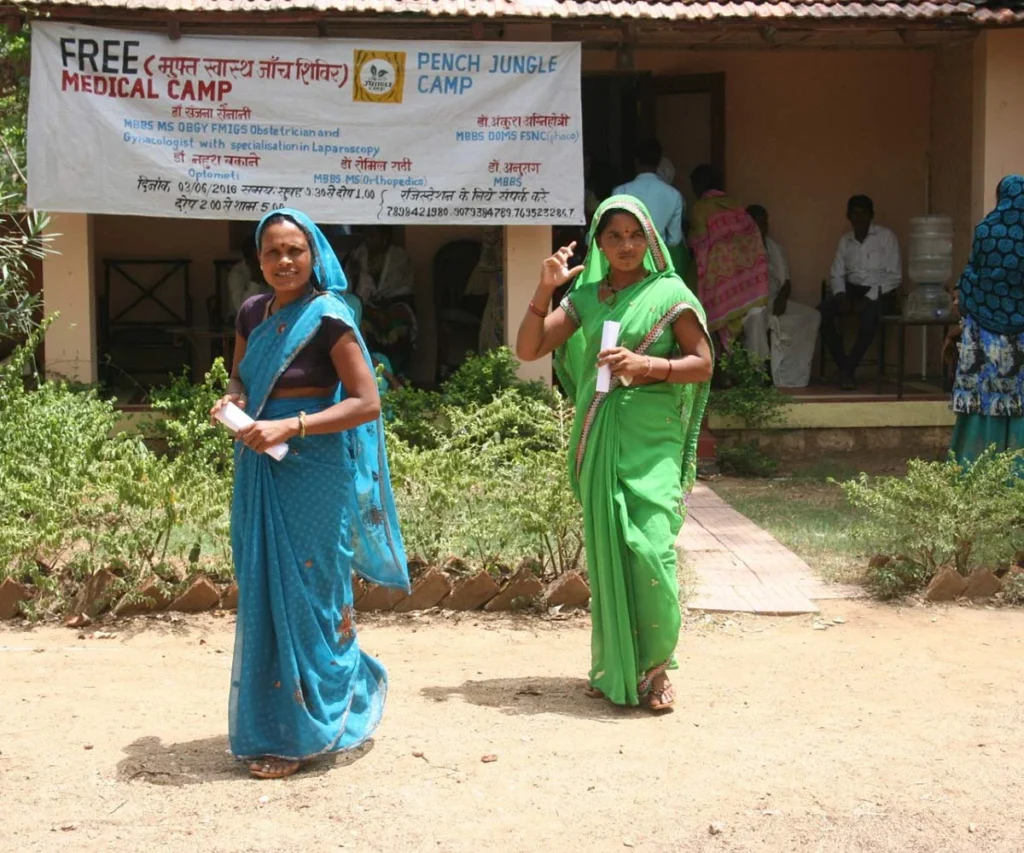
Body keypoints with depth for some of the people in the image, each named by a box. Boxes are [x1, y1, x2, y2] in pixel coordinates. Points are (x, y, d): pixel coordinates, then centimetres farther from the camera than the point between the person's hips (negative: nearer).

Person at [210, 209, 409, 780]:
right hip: (262, 470, 7)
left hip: (314, 471, -7)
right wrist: (232, 401, -1)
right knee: (263, 592, 11)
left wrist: (289, 426, -23)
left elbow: (367, 402, -15)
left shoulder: (328, 319, -11)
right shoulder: (252, 313, 8)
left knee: (304, 594, -1)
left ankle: (301, 732, 11)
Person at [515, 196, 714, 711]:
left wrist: (646, 365, -17)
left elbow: (703, 363, -2)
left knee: (649, 547, -15)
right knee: (605, 549, 6)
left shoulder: (669, 294, 1)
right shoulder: (585, 297, 12)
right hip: (598, 438, 4)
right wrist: (545, 290, -4)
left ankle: (655, 667, 1)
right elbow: (527, 350, 8)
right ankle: (613, 667, 18)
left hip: (651, 438, -4)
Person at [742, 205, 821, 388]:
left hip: (775, 302, 6)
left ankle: (789, 376, -22)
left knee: (811, 316, -17)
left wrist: (781, 299, -9)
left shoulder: (775, 249, 18)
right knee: (758, 314, -41)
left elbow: (786, 282, 13)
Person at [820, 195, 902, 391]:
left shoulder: (886, 237, -3)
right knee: (821, 312, -23)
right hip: (851, 289, 5)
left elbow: (894, 276, -9)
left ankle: (849, 368, -23)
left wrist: (868, 299, -19)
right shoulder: (844, 240, 10)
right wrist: (840, 295, -13)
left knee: (869, 314, -38)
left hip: (879, 292, -4)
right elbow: (836, 275, 10)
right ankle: (843, 366, -16)